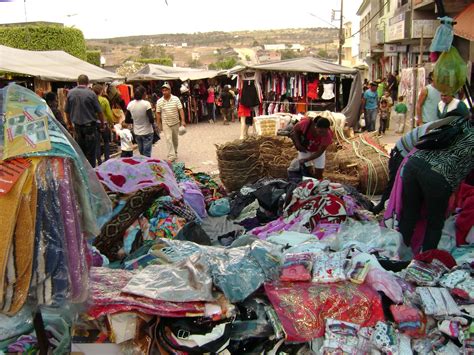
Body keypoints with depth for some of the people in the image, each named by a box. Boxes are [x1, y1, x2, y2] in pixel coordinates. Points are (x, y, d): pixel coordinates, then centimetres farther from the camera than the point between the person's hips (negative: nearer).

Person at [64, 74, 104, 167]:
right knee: (90, 151, 3)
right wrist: (102, 123, 7)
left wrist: (70, 123, 19)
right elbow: (99, 111, -8)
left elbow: (67, 111, 6)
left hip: (77, 126, 4)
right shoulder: (91, 93, -12)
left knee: (79, 150, 14)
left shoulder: (70, 93, -1)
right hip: (90, 125, -4)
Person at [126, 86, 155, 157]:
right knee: (147, 155, 2)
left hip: (137, 133, 5)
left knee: (141, 153, 19)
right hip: (147, 133, -5)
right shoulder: (146, 104, -16)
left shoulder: (130, 104, -3)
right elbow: (151, 120, -19)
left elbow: (127, 120, 4)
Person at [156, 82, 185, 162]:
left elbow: (180, 110, -9)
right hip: (166, 123, -1)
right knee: (168, 139, -11)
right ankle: (171, 156, -12)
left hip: (175, 123, 1)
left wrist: (183, 121, -17)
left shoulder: (176, 99, -7)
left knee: (175, 139, 15)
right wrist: (159, 124, 1)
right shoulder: (159, 101, -4)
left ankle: (175, 153, 34)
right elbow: (158, 113, 1)